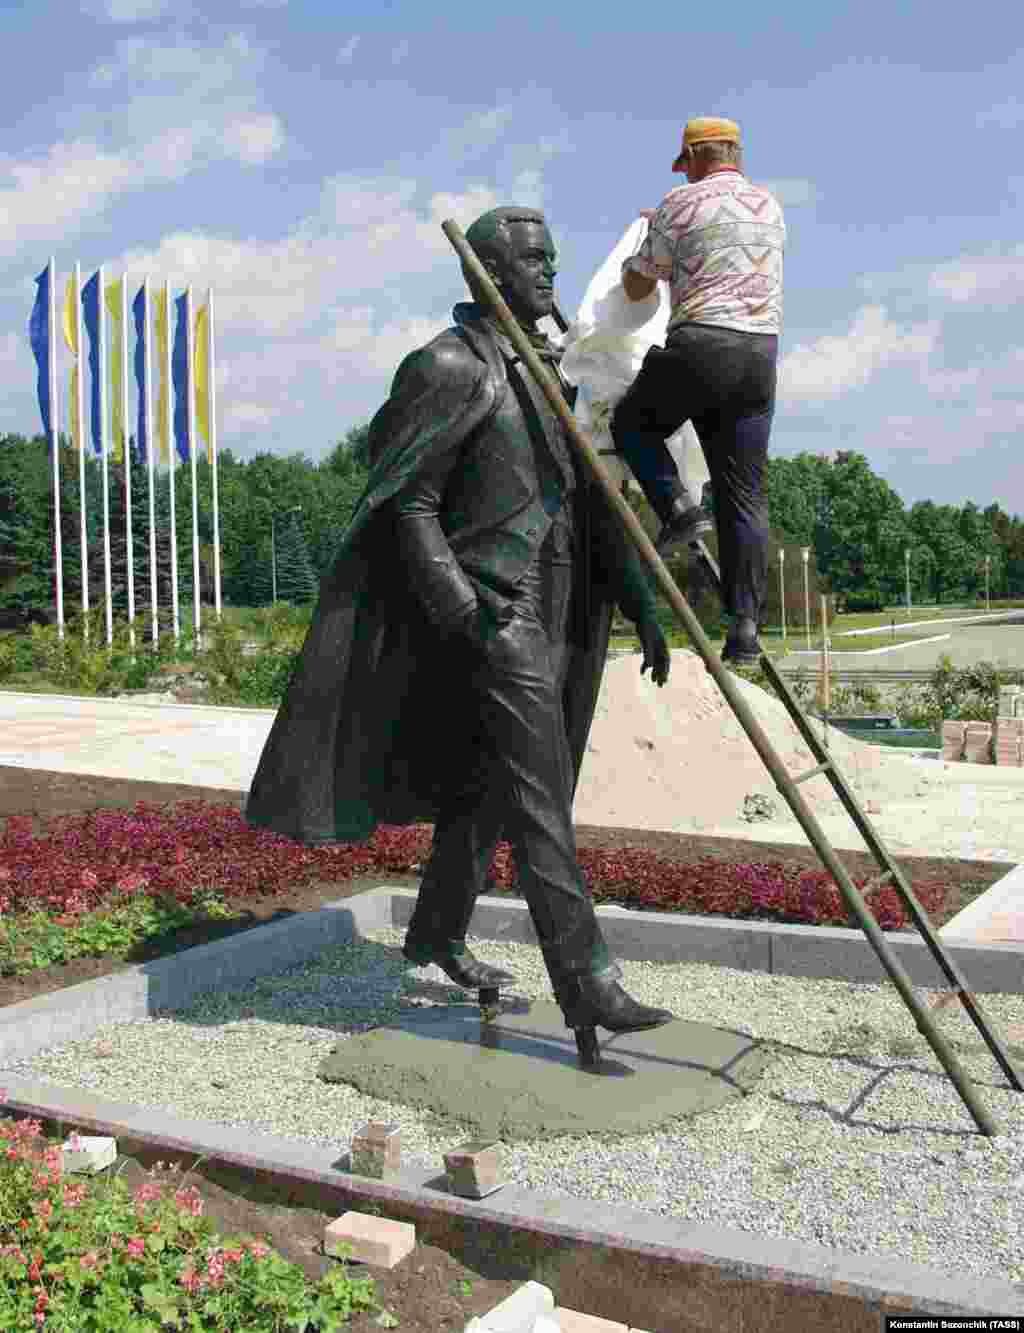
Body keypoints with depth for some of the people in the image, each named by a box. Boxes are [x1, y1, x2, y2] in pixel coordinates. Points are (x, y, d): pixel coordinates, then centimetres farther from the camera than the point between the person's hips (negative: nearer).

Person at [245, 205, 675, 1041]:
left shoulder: (549, 370, 16)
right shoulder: (451, 367, -9)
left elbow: (593, 500, 15)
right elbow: (410, 504, -13)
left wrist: (641, 607, 9)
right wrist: (464, 616, -22)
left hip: (556, 610, 9)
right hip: (496, 614, -9)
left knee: (487, 785, 17)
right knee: (540, 795, -11)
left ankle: (436, 933, 34)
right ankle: (585, 982, -8)